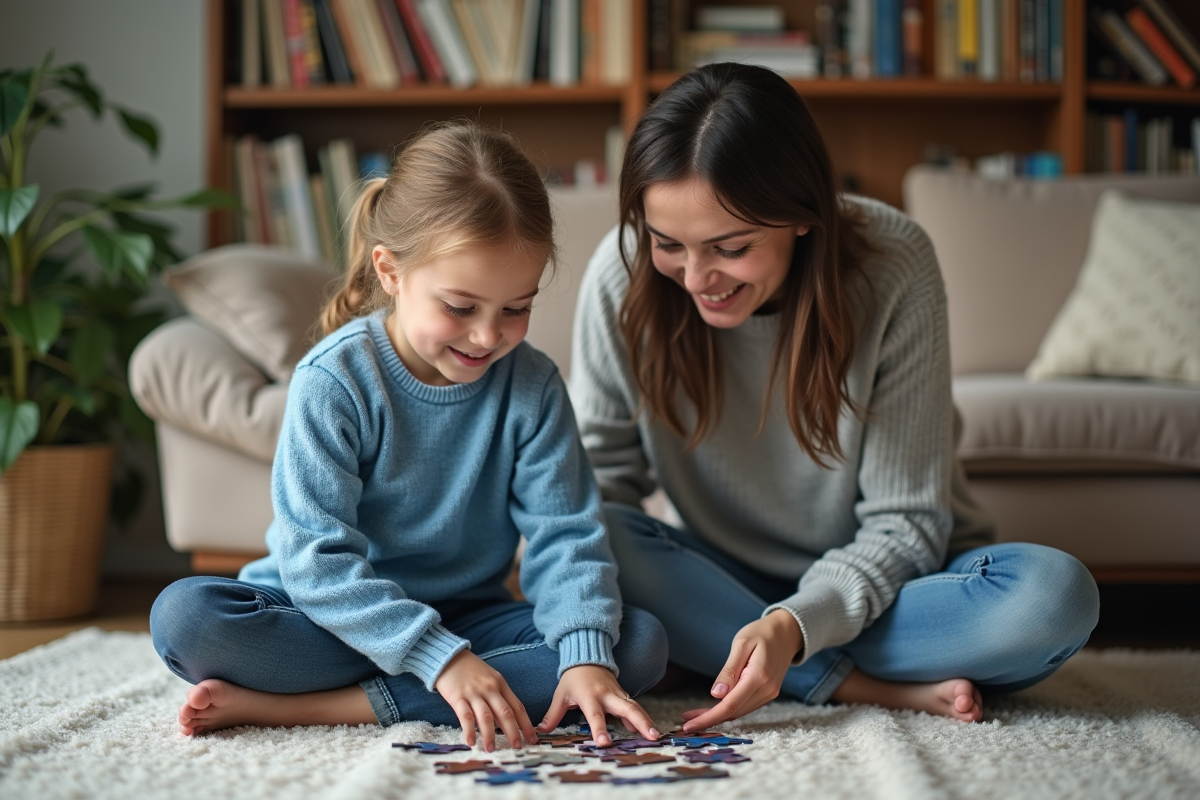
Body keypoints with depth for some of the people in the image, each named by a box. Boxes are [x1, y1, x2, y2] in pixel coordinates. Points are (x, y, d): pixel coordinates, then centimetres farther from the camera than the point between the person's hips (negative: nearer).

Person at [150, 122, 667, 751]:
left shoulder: (533, 386, -6)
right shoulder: (333, 381, -16)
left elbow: (564, 535, -10)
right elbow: (317, 558, -23)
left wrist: (586, 654, -29)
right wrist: (440, 657, -33)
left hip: (466, 617, 4)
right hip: (339, 620, -4)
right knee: (182, 616, -28)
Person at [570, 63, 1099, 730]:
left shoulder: (893, 267, -22)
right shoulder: (621, 275, -17)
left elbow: (905, 523, -18)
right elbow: (603, 476, -8)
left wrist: (794, 625, -36)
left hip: (878, 584, -1)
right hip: (726, 583, 2)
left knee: (1054, 597, -31)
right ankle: (874, 688, -23)